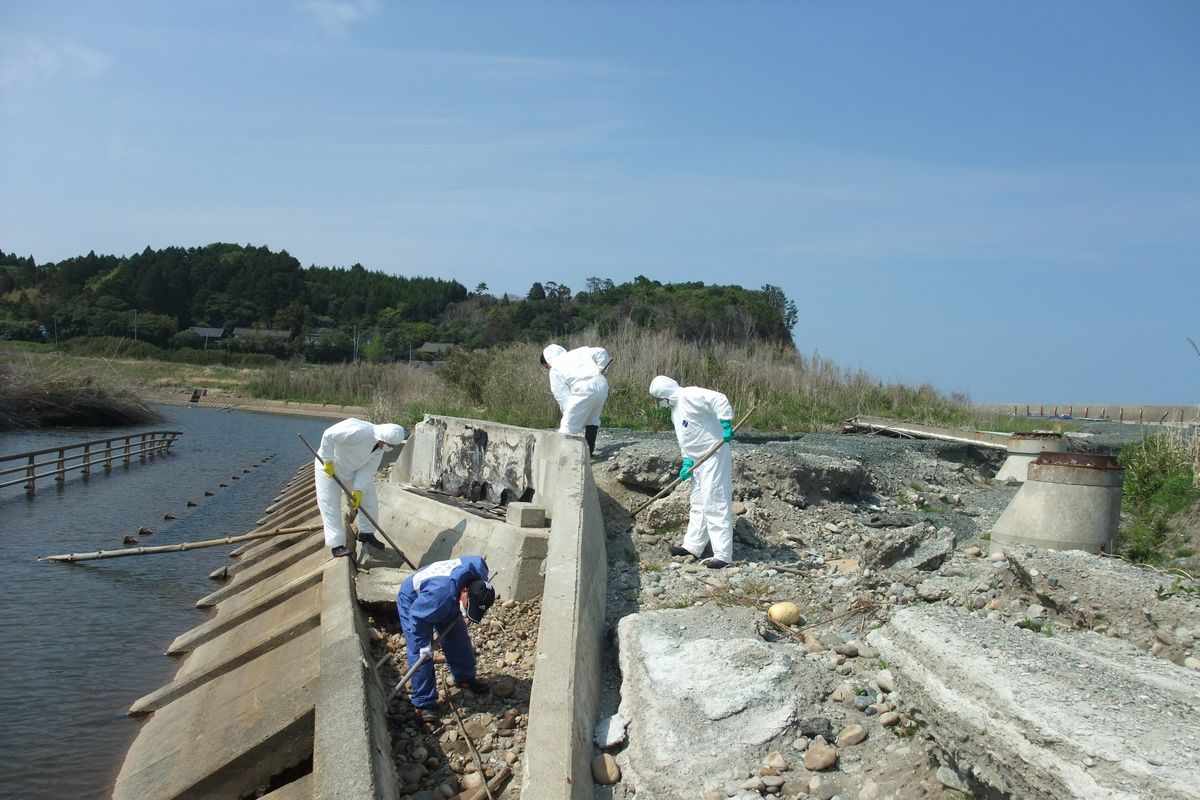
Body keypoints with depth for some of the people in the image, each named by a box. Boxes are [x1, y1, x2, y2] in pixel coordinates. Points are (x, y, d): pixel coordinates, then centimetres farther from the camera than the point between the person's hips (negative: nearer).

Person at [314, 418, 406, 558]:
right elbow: (328, 435, -35)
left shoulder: (380, 447, -8)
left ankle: (366, 533, 24)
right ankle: (337, 546, -3)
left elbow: (367, 470, -10)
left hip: (350, 470, 8)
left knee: (369, 498, 7)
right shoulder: (362, 431, -35)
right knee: (330, 506, -8)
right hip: (328, 467, -8)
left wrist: (358, 490, -22)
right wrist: (328, 461, -31)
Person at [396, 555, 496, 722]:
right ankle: (423, 704, 1)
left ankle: (465, 677, 35)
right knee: (420, 654, -9)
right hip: (414, 602, -6)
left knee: (459, 639, 12)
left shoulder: (480, 576, -29)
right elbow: (417, 618, -32)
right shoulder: (440, 594, -47)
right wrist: (424, 645, -22)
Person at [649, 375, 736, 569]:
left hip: (714, 457, -10)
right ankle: (692, 547, 28)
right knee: (698, 504, 17)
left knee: (715, 504, -10)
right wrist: (687, 462, 5)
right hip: (699, 460, 10)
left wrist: (726, 425, -30)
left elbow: (719, 400, -28)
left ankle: (723, 556, -8)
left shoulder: (690, 395, -16)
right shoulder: (675, 409, 15)